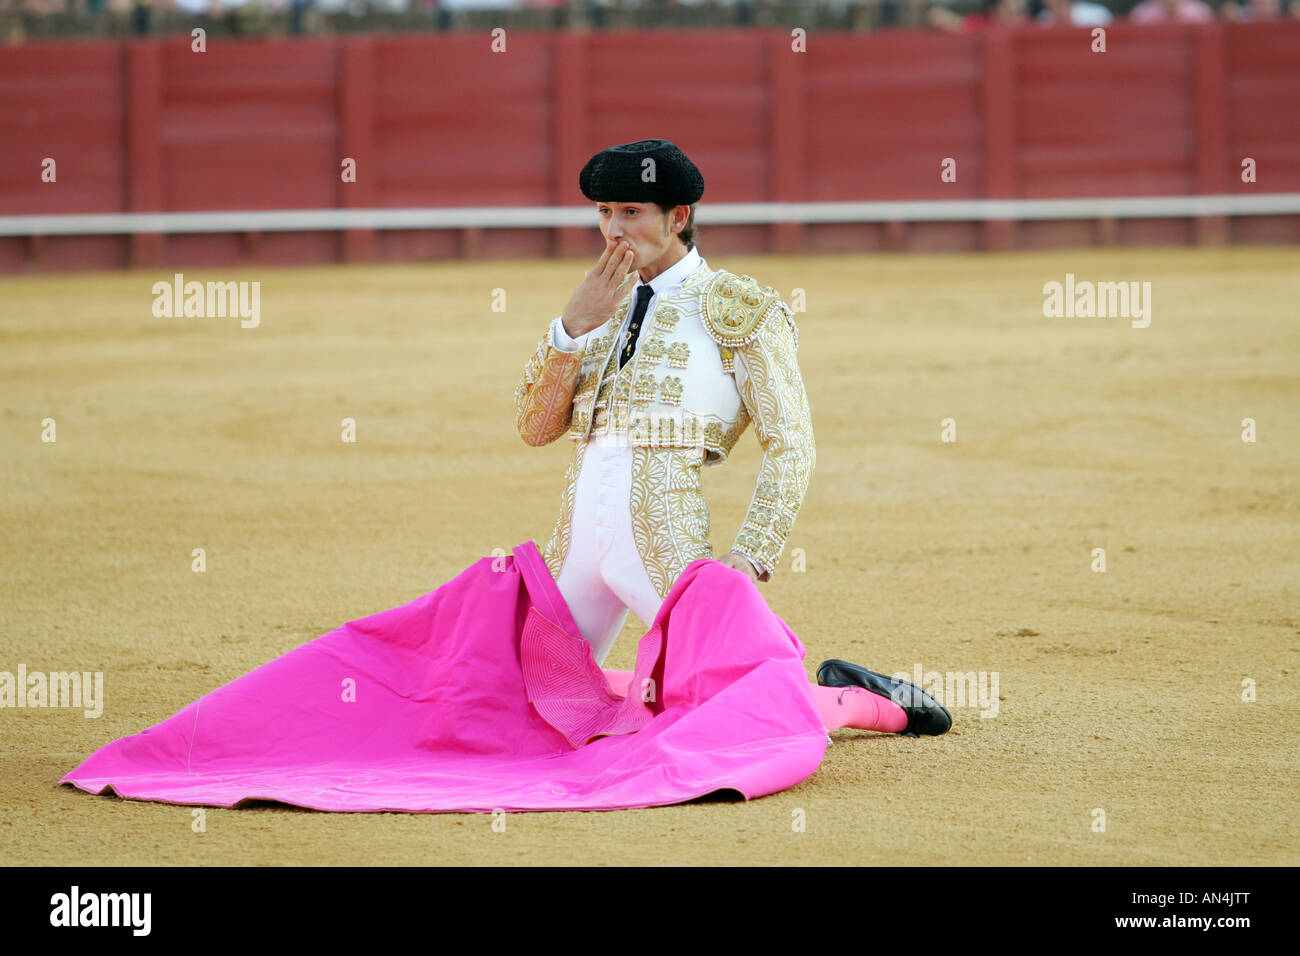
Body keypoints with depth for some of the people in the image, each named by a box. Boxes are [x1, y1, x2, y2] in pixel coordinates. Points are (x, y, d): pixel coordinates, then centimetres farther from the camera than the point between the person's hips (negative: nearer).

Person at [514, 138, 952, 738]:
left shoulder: (739, 310, 1)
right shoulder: (606, 307, 18)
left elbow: (791, 447, -5)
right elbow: (535, 426, 11)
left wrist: (748, 558, -16)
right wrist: (573, 325, -3)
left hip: (666, 532, -6)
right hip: (577, 532, 6)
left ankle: (857, 701, 14)